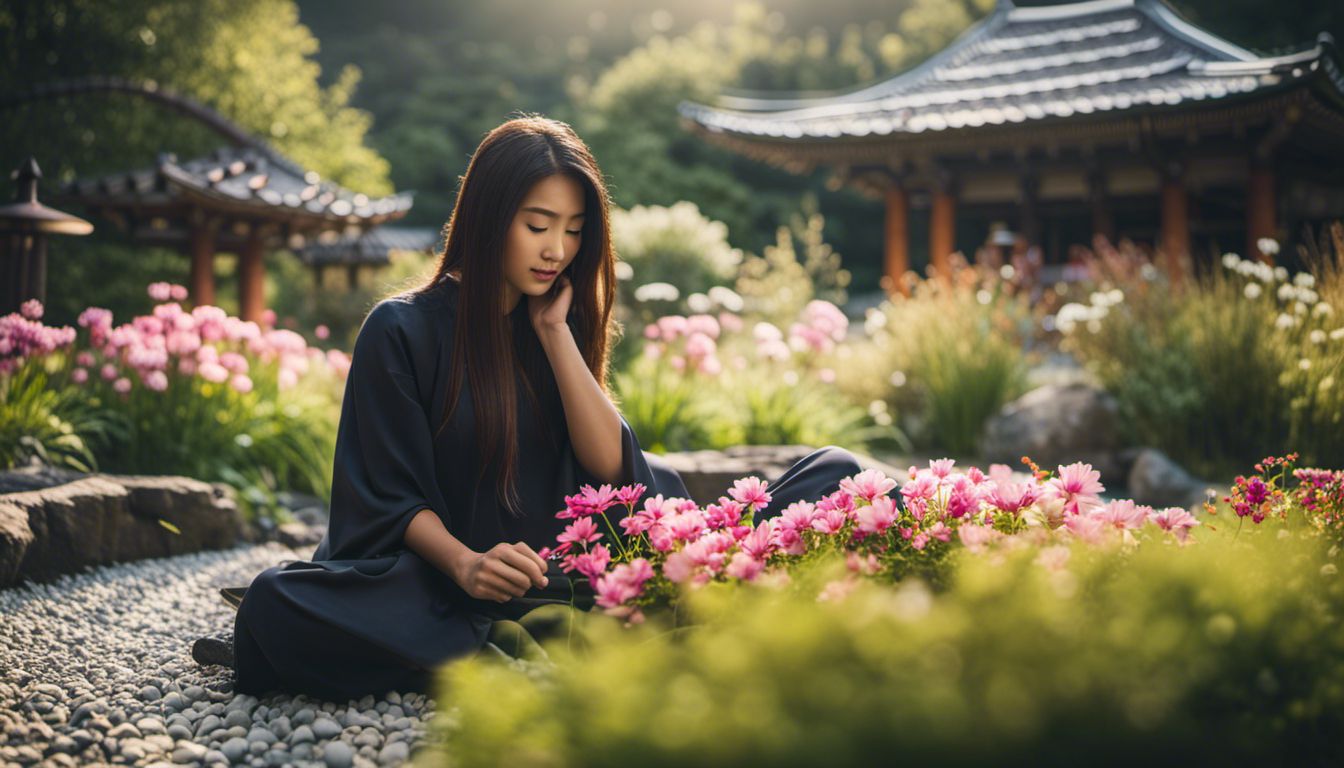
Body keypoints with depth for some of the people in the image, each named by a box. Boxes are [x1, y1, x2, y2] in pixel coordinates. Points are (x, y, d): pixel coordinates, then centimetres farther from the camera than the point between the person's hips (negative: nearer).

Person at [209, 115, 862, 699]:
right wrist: (464, 564, -25)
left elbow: (610, 465, -1)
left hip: (570, 577, 3)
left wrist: (556, 331, -5)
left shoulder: (557, 327, 12)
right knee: (274, 603, -35)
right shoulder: (404, 330, -2)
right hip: (449, 578, -3)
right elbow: (393, 499, -5)